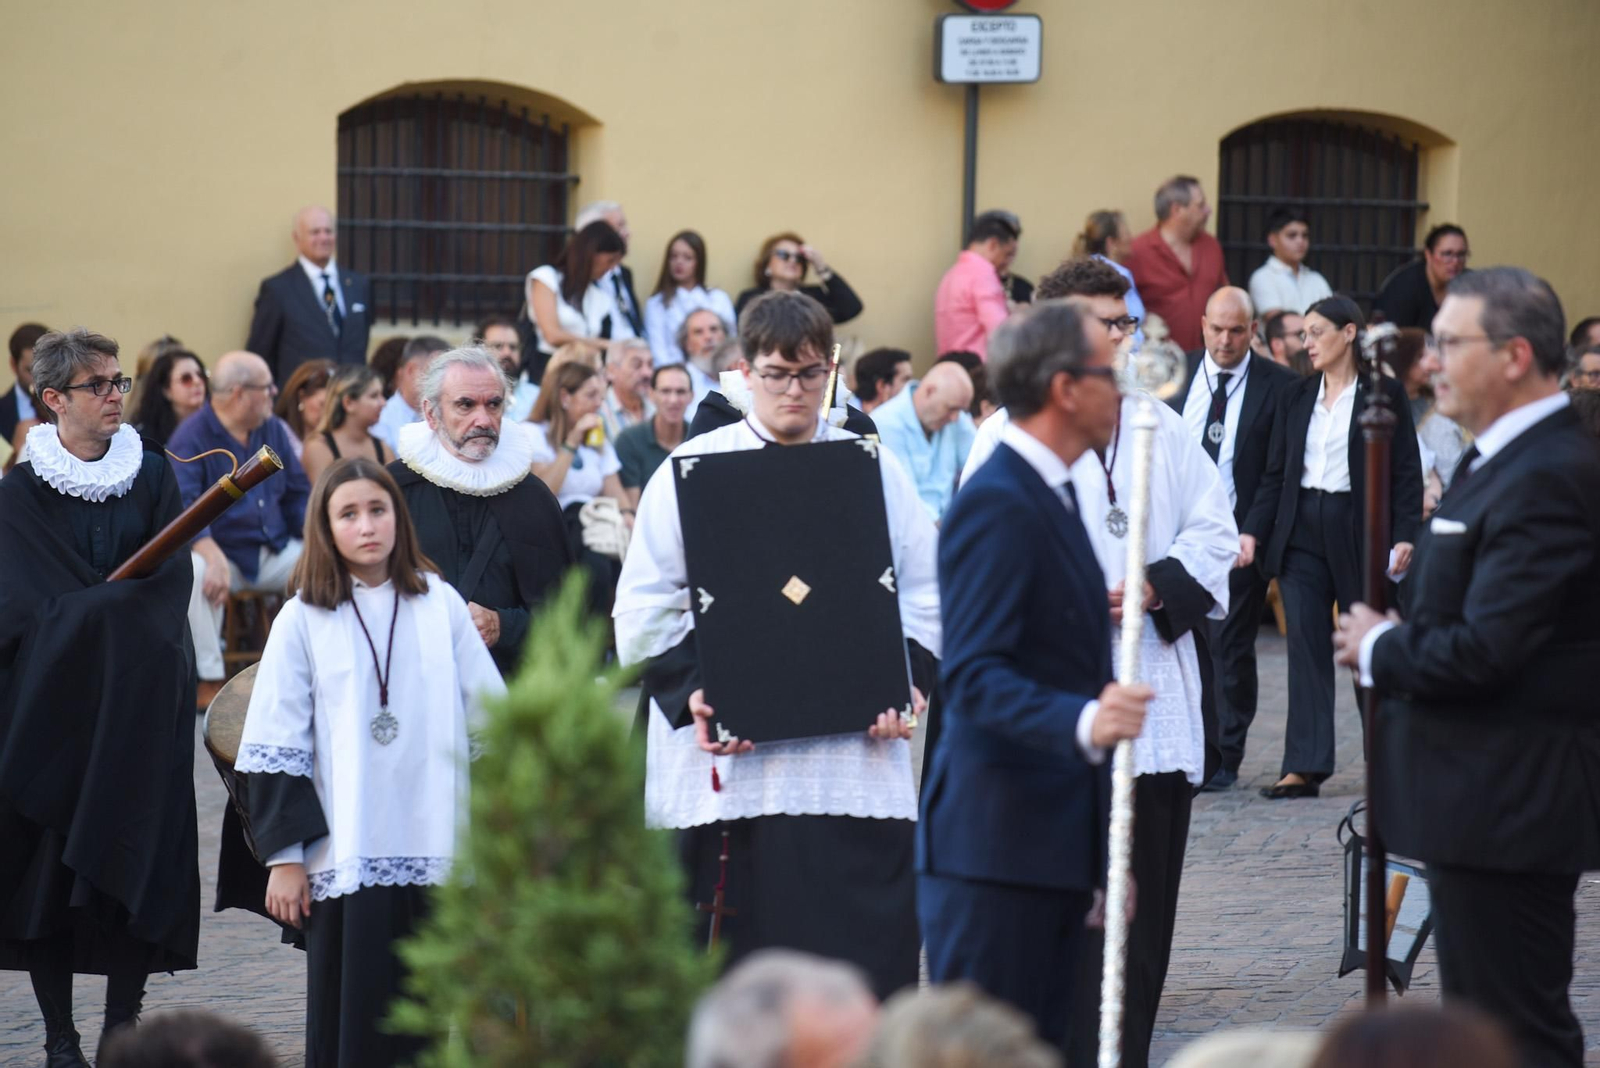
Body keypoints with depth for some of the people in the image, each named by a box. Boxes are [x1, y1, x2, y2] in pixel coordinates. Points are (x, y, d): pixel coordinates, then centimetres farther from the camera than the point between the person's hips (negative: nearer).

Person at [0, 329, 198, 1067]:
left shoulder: (152, 475, 7)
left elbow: (171, 584, -1)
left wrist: (93, 607, -15)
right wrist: (120, 605, -15)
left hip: (141, 701, 2)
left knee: (135, 860, -2)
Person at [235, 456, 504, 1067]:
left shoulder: (439, 604, 7)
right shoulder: (304, 620, 1)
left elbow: (491, 718, 11)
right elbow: (274, 747, 0)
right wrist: (283, 857, -4)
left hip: (435, 851, 2)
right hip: (343, 857, -2)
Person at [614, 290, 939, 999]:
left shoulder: (875, 469, 12)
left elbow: (924, 594, 14)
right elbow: (643, 608, 4)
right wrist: (691, 692, -10)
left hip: (859, 760, 2)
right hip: (734, 765, -1)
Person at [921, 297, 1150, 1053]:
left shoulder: (1048, 495, 19)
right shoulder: (995, 504, -14)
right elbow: (973, 675, -23)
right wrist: (1081, 722, -38)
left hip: (1053, 847, 10)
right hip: (995, 848, -10)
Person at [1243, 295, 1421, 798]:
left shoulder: (1385, 395, -3)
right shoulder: (1295, 397, 10)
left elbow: (1407, 473, -4)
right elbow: (1276, 473, 11)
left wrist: (1404, 536, -13)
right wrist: (1253, 531, 1)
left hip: (1359, 531, -4)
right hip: (1301, 532, 4)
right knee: (1306, 648, 0)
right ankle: (1305, 767, 0)